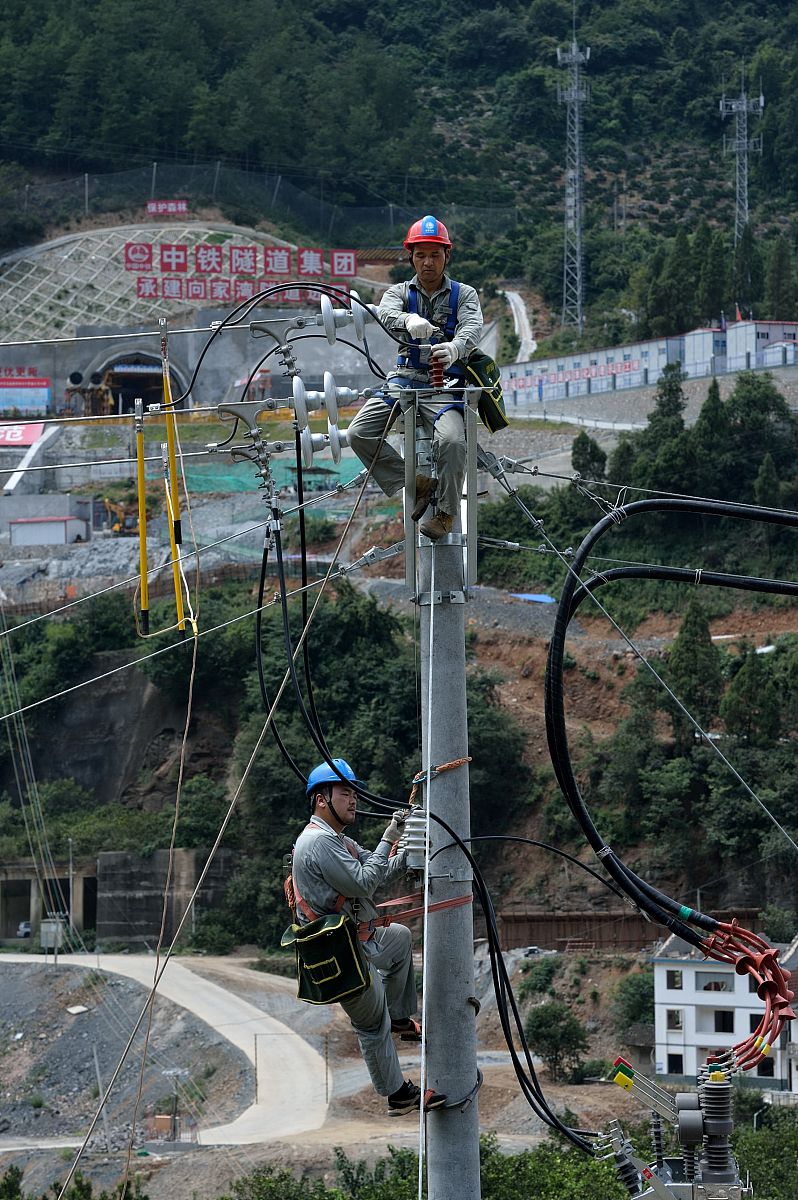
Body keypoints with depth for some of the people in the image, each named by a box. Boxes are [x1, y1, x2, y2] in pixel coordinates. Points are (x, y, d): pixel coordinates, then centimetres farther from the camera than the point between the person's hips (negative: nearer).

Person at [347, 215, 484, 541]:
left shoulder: (464, 294, 8)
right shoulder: (400, 293, 12)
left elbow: (472, 328, -13)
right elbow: (386, 313, -13)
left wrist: (454, 348, -39)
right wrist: (408, 320, -40)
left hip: (445, 383, -3)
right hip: (404, 378, 3)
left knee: (451, 440, -31)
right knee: (359, 433, -19)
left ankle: (446, 513, -10)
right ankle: (414, 485, -6)